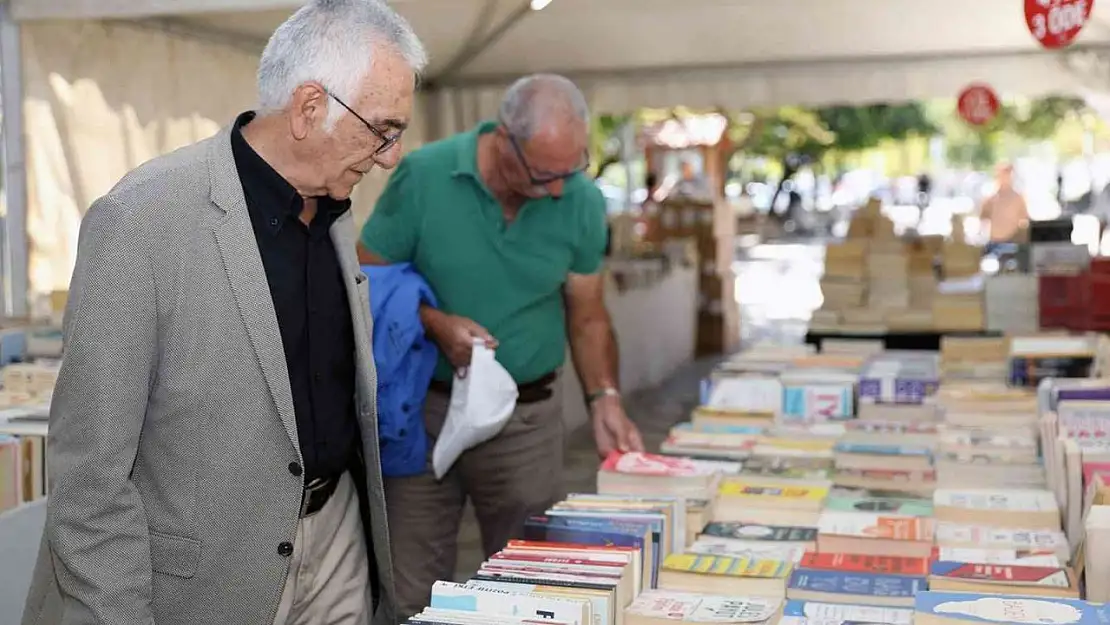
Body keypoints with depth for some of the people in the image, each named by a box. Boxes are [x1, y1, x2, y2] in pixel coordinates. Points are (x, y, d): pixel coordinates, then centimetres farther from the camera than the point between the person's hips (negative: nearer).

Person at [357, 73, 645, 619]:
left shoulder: (582, 202, -6)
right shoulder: (423, 176, -13)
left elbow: (587, 316, 6)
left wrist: (604, 398, -7)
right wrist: (436, 323, -20)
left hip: (526, 420, 1)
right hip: (423, 409, -1)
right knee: (410, 594, 8)